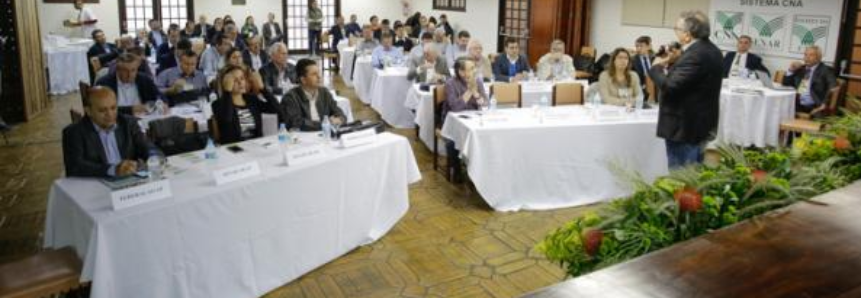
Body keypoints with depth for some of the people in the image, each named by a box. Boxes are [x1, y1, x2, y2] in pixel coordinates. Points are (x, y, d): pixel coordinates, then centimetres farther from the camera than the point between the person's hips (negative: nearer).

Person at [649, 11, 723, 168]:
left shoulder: (695, 55, -23)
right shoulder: (711, 50, 10)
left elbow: (669, 86, -25)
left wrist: (656, 68, -9)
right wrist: (676, 62, 7)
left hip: (684, 126, -10)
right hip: (700, 123, 11)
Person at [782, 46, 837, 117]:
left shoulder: (826, 70, 4)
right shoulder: (800, 68, 19)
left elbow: (833, 88, -11)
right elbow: (785, 84, 20)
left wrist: (824, 104, -24)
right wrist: (791, 70, 4)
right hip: (797, 106, 5)